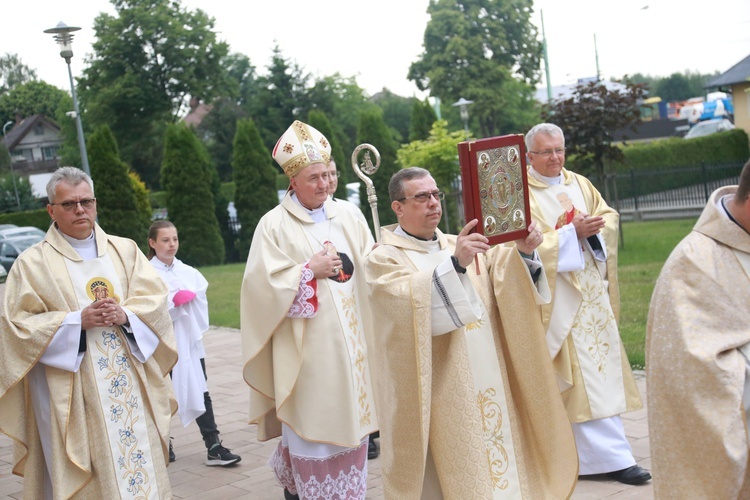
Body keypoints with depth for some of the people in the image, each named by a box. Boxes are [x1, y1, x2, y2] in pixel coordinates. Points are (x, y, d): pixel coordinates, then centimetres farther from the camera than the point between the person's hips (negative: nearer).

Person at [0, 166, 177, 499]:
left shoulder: (125, 251, 11)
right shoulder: (32, 264, 2)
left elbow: (155, 300, 6)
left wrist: (125, 315, -14)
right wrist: (78, 320, -15)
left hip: (131, 387, 3)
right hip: (74, 397, -2)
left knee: (141, 464, 3)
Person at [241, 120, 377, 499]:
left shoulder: (347, 217, 8)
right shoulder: (275, 224, -5)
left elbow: (372, 269, 9)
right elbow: (264, 284, -11)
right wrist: (310, 270, -14)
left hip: (348, 338, 5)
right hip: (305, 344, -5)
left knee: (349, 413, 11)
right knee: (311, 417, 0)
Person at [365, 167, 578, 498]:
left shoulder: (458, 246, 14)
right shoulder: (384, 259, -4)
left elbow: (505, 280, 3)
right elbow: (412, 302, -23)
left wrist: (524, 254, -16)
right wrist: (454, 263, -35)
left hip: (487, 387, 6)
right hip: (435, 396, -5)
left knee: (498, 461, 9)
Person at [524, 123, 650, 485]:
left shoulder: (579, 184, 14)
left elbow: (609, 218, 9)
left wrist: (593, 228, -12)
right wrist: (574, 233, -21)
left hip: (593, 290, 6)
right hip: (559, 297, -6)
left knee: (601, 363, 7)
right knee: (583, 373, -6)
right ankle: (610, 455, -1)